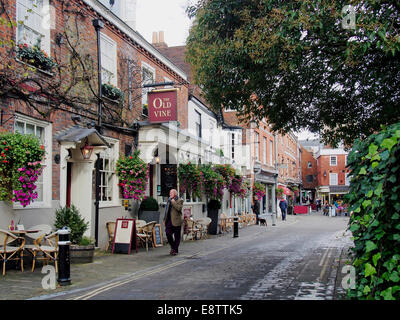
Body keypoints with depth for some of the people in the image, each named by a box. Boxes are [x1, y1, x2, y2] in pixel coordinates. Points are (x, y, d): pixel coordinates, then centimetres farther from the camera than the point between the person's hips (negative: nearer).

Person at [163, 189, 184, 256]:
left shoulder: (180, 200, -3)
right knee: (168, 233, -3)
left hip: (176, 221, -5)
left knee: (177, 236, 1)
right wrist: (165, 220, 16)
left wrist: (173, 202, -16)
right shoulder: (169, 200, 17)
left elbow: (179, 208, -20)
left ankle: (175, 250, 10)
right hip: (169, 220, 5)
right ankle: (172, 247, 17)